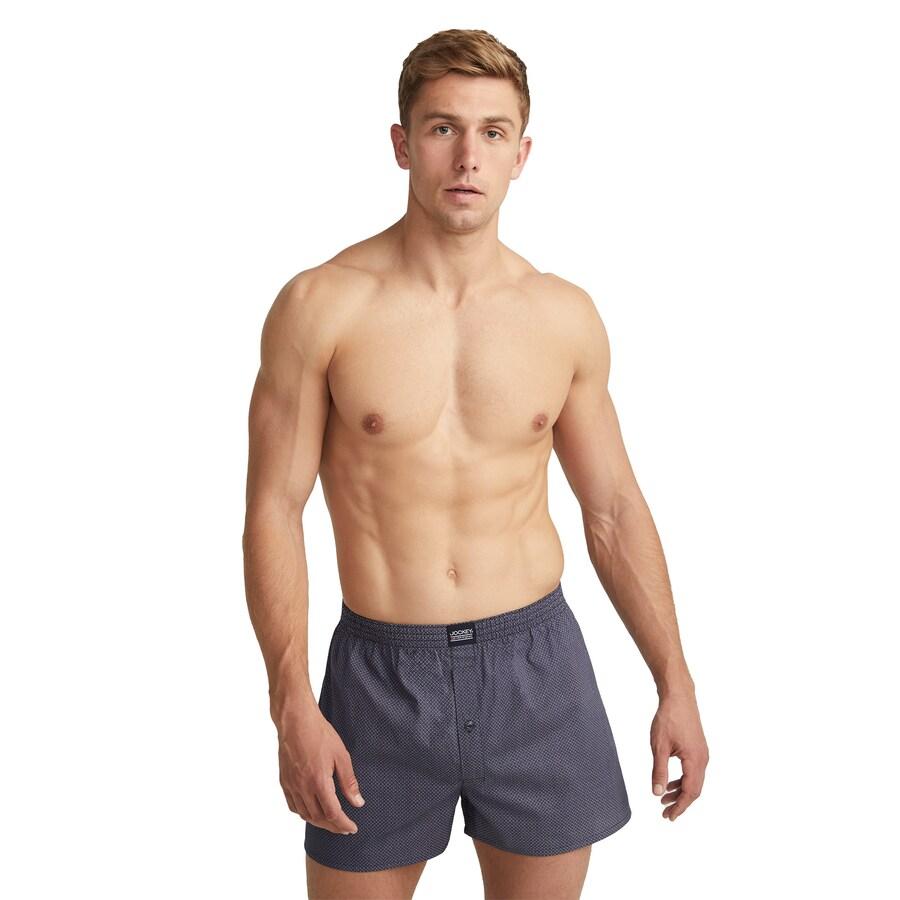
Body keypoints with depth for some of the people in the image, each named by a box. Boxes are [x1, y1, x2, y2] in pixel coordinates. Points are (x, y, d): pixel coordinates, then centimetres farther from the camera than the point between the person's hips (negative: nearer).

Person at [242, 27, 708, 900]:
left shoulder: (566, 317, 0)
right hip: (382, 672, -2)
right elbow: (274, 511, -7)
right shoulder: (320, 306, -9)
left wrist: (675, 685, 7)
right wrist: (291, 704, -14)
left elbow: (614, 508, 7)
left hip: (537, 663, 2)